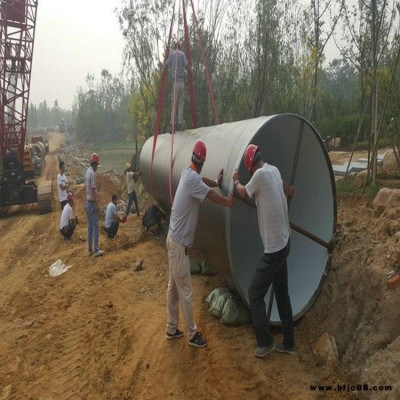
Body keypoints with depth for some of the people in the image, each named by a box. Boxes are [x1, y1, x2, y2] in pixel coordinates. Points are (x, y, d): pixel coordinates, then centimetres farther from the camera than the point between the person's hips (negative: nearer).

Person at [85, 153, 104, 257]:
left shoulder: (87, 172, 11)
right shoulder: (92, 174, -18)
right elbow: (93, 191, -20)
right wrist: (97, 204, -17)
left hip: (87, 203, 9)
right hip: (92, 203, -9)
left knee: (90, 227, 13)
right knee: (95, 227, -4)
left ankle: (90, 249, 18)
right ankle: (96, 250, 0)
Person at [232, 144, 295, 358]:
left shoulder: (260, 174, -20)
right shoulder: (274, 170, 5)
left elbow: (244, 194, -1)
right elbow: (288, 191, 26)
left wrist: (235, 181, 16)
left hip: (273, 249, -9)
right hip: (284, 243, 9)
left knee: (254, 294, 5)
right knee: (282, 294, 18)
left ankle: (265, 342, 18)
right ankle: (288, 343, 31)